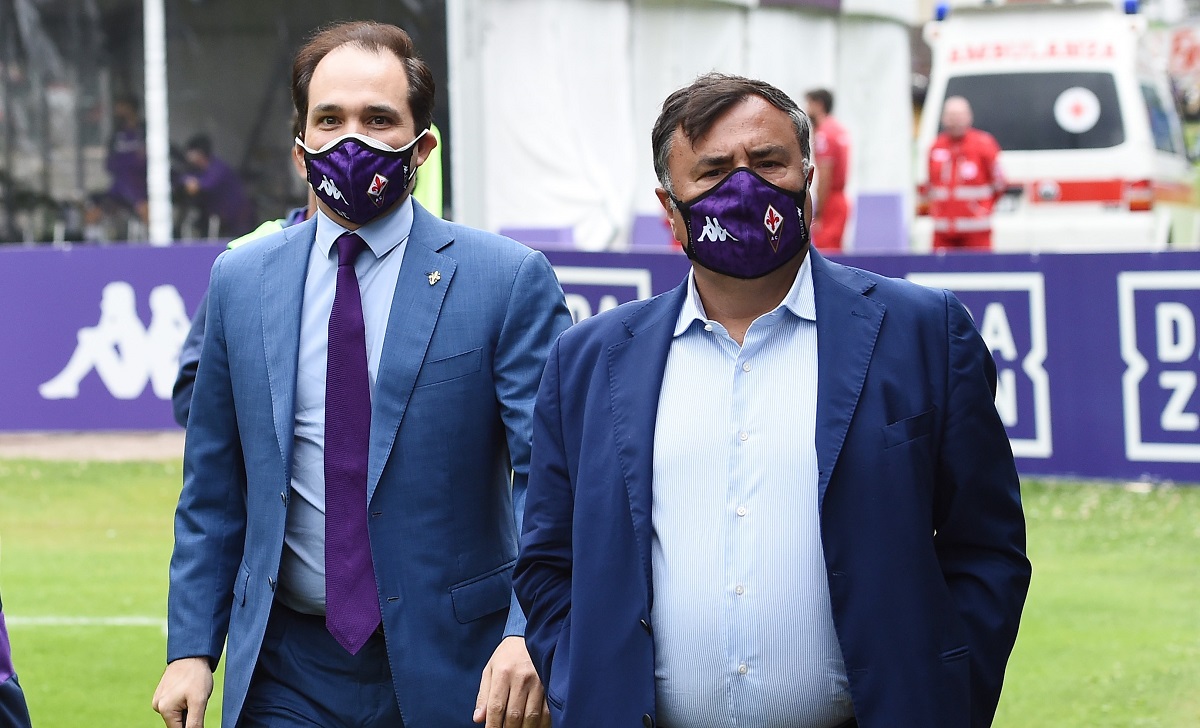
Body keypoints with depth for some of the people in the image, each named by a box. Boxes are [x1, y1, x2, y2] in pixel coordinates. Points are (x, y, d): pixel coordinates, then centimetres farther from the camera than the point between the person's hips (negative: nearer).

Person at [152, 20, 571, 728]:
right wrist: (191, 648, 3)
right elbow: (213, 490, 11)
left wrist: (528, 637, -25)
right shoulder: (240, 280, 7)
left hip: (451, 669, -3)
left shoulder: (510, 280, -5)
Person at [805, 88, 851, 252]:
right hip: (841, 201, 10)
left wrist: (817, 215, -19)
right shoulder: (840, 130, 14)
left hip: (829, 205, -10)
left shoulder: (824, 134, -14)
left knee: (825, 253, -12)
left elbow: (824, 178, -19)